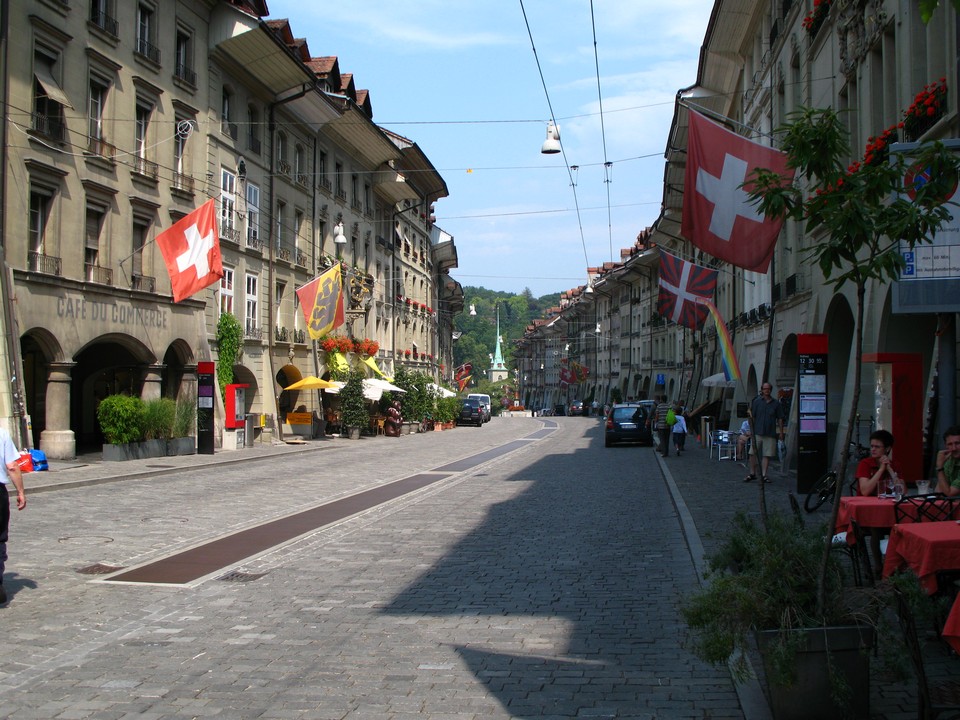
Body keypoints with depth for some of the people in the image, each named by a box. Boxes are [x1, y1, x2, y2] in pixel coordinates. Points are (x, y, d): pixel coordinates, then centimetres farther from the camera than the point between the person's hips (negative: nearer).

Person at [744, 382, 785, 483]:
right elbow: (752, 417, 5)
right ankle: (752, 474, 10)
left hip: (770, 434, 0)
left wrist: (781, 432, 7)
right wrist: (751, 429, -2)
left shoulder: (776, 404, 7)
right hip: (757, 432, 0)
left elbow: (780, 419, 10)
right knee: (752, 453, -1)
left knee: (766, 455, 1)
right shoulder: (757, 402, 5)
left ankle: (763, 475, 7)